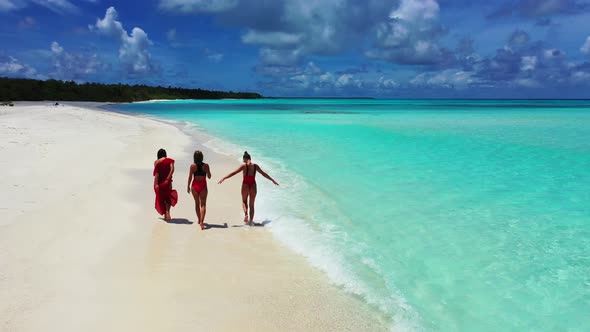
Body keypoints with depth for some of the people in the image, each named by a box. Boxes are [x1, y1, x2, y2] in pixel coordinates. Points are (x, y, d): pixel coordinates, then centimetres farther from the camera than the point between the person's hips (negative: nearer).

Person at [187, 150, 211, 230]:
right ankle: (201, 221, -17)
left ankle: (199, 220, 30)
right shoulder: (206, 166, -7)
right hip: (203, 186, -1)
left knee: (197, 203, 18)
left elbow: (190, 177, -3)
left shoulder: (192, 166, -7)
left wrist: (188, 186, 9)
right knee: (203, 204, -1)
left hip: (195, 186, 1)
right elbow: (209, 176, 1)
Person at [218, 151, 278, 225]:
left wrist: (224, 178, -4)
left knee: (244, 201, 19)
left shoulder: (244, 166, -9)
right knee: (251, 204, 13)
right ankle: (250, 221, 13)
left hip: (245, 184, -2)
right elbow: (264, 174, 12)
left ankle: (246, 214, -7)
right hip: (253, 185, 2)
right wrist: (273, 180, 24)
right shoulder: (255, 166, 1)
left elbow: (233, 173, -10)